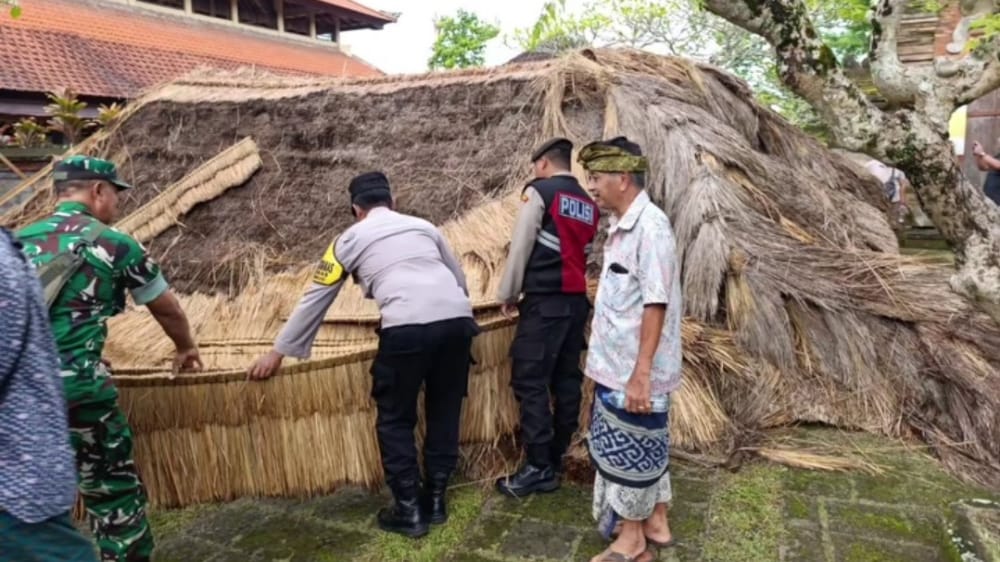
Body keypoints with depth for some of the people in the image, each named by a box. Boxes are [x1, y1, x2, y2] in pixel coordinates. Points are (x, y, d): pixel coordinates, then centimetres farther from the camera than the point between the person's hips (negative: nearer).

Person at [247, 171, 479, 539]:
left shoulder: (351, 238, 19)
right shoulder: (423, 226, 28)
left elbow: (315, 298, 21)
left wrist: (279, 352, 29)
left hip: (407, 327, -4)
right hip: (458, 319, 5)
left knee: (395, 420, 14)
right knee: (445, 414, 20)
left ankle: (408, 511, 19)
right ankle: (435, 501, 30)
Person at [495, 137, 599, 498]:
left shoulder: (539, 192, -4)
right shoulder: (589, 204, 16)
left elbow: (520, 246, -6)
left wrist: (508, 295, 3)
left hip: (545, 301, -8)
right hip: (577, 300, 8)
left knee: (530, 381, -4)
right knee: (567, 379, 10)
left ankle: (539, 467, -1)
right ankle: (555, 457, 20)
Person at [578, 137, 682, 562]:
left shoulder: (650, 226, -19)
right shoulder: (621, 226, 9)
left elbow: (655, 305, -23)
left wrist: (640, 374, -24)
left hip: (634, 371, -9)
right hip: (615, 365, 9)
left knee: (629, 449, 6)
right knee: (645, 445, 20)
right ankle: (655, 523, 37)